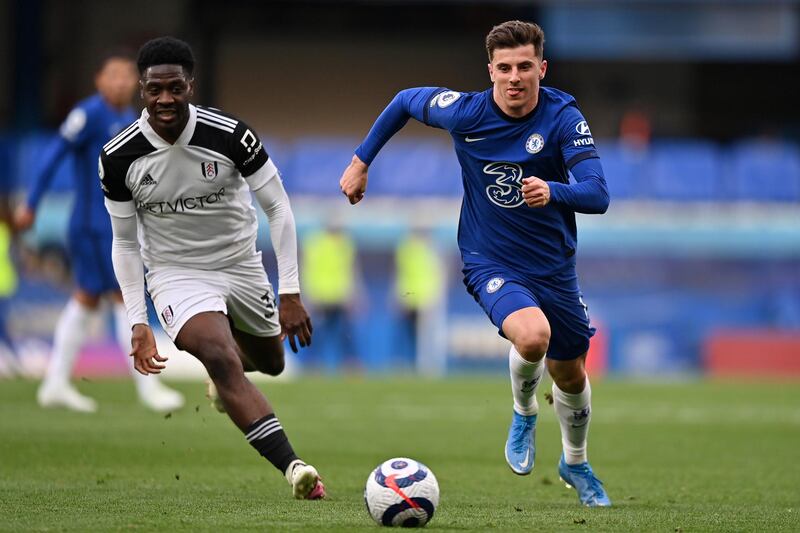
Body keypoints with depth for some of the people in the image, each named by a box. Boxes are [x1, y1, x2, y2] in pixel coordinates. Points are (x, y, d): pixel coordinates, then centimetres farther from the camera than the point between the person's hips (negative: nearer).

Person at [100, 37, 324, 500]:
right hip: (177, 273, -2)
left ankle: (223, 363, 58)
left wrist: (291, 293, -14)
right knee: (220, 358, -28)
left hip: (241, 264, 2)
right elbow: (125, 242, -3)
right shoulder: (119, 158, -16)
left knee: (271, 364, 20)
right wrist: (139, 322, -9)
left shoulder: (228, 135, -19)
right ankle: (294, 467, -35)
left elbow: (278, 208, -10)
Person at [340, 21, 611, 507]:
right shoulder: (465, 112, -14)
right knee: (532, 335, -32)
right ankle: (524, 414, 1)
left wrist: (553, 191, -46)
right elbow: (405, 101, 7)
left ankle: (576, 463, 47)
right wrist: (361, 161, 9)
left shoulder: (564, 117, -17)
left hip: (554, 266, 2)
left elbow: (598, 195, -26)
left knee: (570, 375, 15)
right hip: (490, 264, -2)